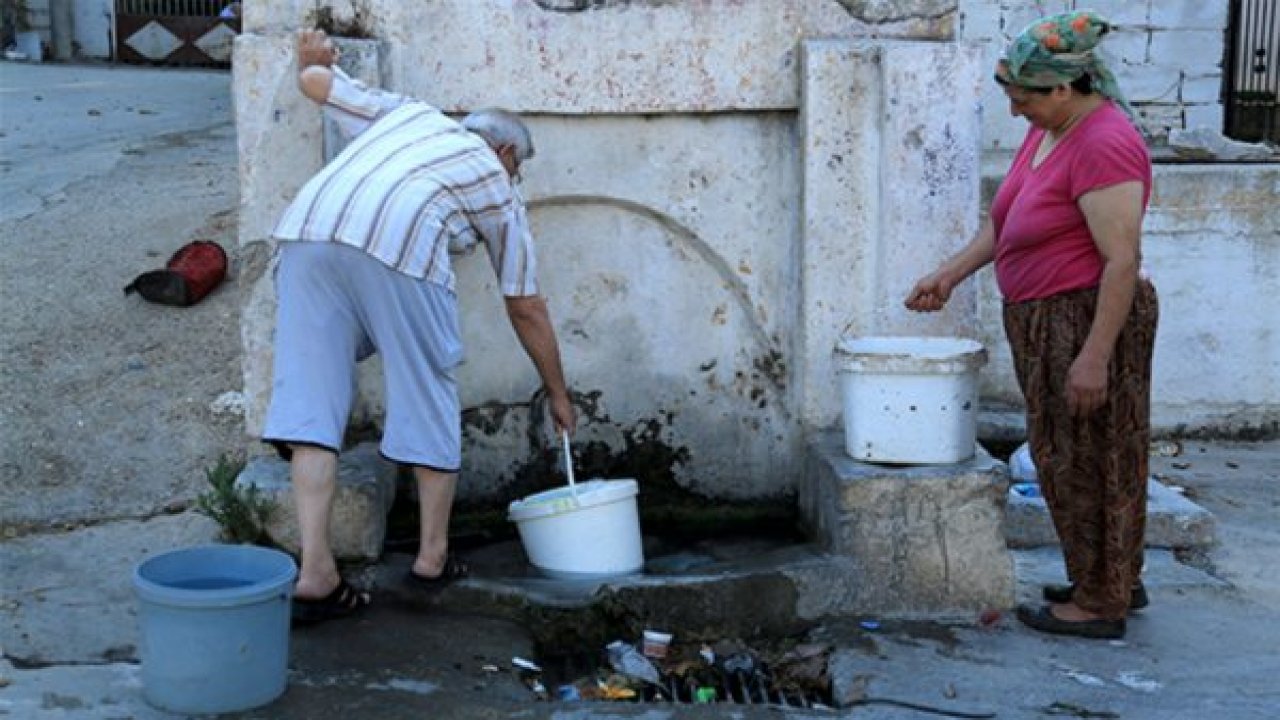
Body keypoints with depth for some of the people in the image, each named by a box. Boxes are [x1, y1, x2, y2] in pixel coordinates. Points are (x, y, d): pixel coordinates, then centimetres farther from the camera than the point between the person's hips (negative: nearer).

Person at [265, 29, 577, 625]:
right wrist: (558, 394, 41)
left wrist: (315, 62, 61)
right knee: (428, 396, 13)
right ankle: (433, 557, 24)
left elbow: (315, 82, 36)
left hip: (308, 226, 4)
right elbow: (526, 310, 30)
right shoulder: (498, 186, 27)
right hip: (397, 247, -4)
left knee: (311, 399, 3)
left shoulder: (410, 113, 36)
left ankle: (315, 573, -2)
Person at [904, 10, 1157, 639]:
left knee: (1085, 460, 2)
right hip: (1047, 321, 10)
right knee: (1068, 457, 19)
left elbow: (1123, 262, -25)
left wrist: (1094, 357, -26)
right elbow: (1004, 219, 17)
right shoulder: (1046, 129, 7)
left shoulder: (1104, 145, -22)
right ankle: (1116, 580, 34)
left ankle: (1100, 605, 15)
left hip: (1090, 320, -10)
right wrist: (950, 274, 8)